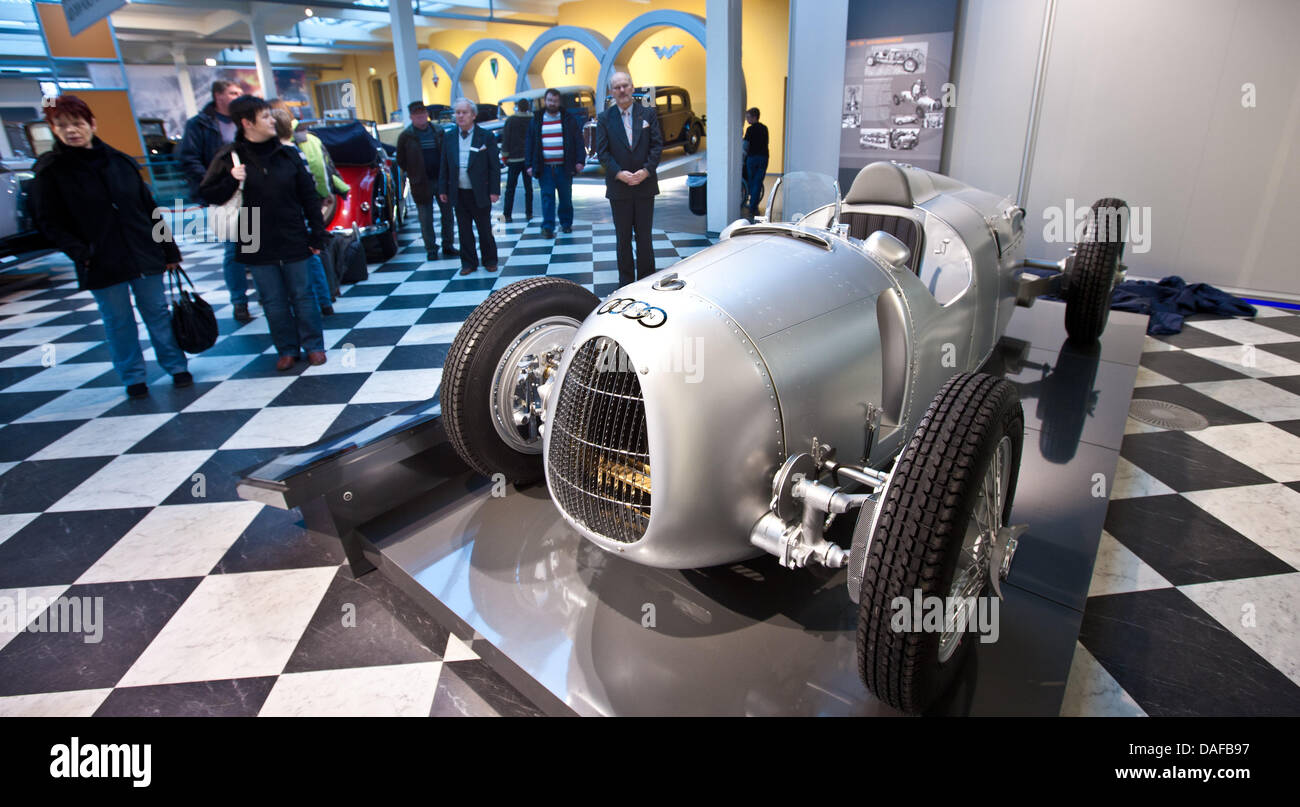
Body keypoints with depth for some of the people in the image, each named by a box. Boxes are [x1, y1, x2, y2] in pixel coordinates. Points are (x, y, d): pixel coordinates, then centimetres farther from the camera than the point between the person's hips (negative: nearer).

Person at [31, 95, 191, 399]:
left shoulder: (118, 160, 3)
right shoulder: (50, 170, -2)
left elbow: (149, 208, 7)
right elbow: (49, 222, -2)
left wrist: (169, 249, 7)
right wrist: (79, 253, -16)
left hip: (144, 254, 2)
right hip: (102, 264, -1)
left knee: (157, 312, 11)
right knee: (118, 322, 8)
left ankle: (176, 365, 24)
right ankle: (133, 377, 21)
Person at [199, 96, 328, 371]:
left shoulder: (287, 154, 1)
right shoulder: (229, 158, -3)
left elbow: (308, 196, 4)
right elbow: (207, 195, 0)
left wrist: (316, 234, 1)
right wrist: (230, 181, -19)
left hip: (293, 242, 0)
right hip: (257, 246, 0)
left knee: (302, 296, 9)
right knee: (273, 302, 8)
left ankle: (313, 345, 21)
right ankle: (287, 349, 21)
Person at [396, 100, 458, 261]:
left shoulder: (438, 131, 7)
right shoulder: (406, 136, 0)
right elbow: (401, 161, 5)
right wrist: (413, 176, 0)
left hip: (441, 180, 2)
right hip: (422, 183, -2)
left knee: (447, 214, 8)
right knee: (426, 219, 3)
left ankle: (447, 246, 20)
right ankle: (431, 249, 12)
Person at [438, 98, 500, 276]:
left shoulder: (486, 137, -4)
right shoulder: (448, 137, 6)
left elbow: (495, 166, -4)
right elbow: (444, 166, 10)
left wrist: (494, 190, -9)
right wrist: (442, 189, 5)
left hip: (480, 193, -3)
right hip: (459, 193, 3)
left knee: (485, 230, 7)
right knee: (464, 230, 9)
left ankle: (490, 261, 21)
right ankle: (468, 263, 19)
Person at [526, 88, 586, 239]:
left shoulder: (568, 118, 5)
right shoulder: (537, 120, 9)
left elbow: (578, 140, 3)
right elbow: (530, 143, 10)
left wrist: (580, 160, -7)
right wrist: (530, 165, 3)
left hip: (564, 167, 0)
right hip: (545, 168, 0)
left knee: (566, 197, 7)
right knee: (547, 197, -5)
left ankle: (566, 223, 23)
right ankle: (548, 228, -6)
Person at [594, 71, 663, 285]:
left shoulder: (648, 114, 6)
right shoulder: (604, 118, 4)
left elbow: (657, 145, 1)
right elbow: (602, 151, -2)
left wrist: (646, 170, -13)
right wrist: (618, 173, -15)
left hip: (645, 185, 0)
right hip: (618, 186, 0)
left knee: (644, 235, 5)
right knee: (623, 237, 5)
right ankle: (626, 280, 14)